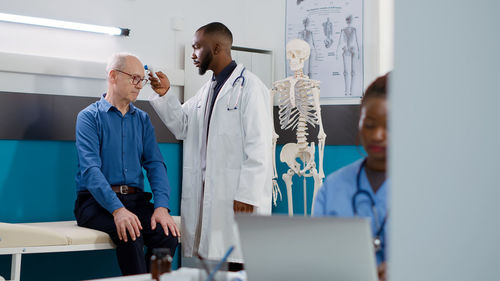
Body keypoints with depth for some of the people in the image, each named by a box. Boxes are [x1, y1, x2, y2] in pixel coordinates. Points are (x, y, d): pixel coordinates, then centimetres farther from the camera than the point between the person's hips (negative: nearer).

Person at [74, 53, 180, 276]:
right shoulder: (89, 117, -1)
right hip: (96, 201, -4)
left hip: (135, 199, 4)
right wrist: (117, 209, -29)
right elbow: (90, 169, -14)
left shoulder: (142, 119, 15)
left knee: (167, 233, -25)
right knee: (130, 233, -34)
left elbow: (155, 164, 6)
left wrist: (161, 206, -14)